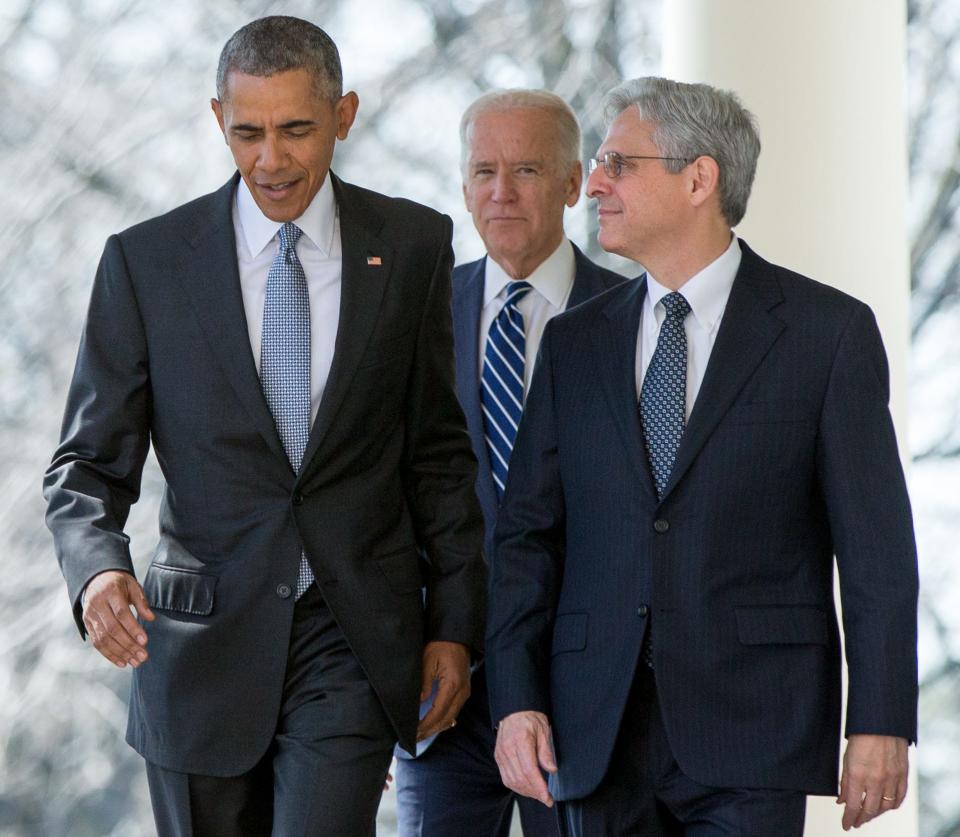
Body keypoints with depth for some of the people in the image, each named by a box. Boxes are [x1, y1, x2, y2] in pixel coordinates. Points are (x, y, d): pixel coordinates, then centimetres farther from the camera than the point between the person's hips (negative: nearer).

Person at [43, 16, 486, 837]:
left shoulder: (412, 247, 3)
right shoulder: (146, 260, -1)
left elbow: (438, 448, 9)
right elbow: (90, 461, 0)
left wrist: (455, 622, 5)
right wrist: (98, 569, -21)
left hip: (352, 644, -1)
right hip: (203, 642, 1)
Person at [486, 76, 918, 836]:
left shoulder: (827, 330, 0)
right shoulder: (576, 342, 13)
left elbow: (876, 547, -2)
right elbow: (529, 534, 10)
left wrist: (881, 724, -8)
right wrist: (517, 701, -1)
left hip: (750, 734, -4)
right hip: (599, 734, 4)